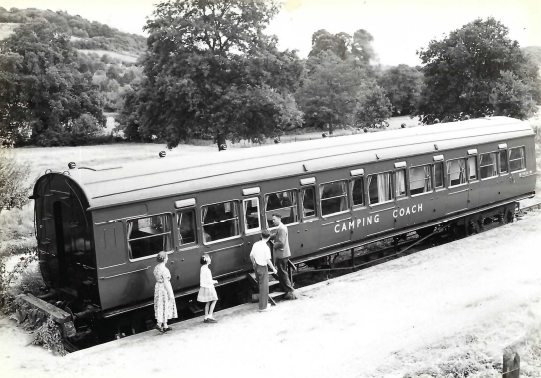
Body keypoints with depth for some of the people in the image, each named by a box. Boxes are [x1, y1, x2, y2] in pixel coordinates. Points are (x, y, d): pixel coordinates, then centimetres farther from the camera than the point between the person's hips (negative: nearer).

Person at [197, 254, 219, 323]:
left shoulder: (202, 268, 6)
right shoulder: (206, 270, -22)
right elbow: (209, 281, -20)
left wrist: (212, 281, 15)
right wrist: (214, 281, -2)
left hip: (204, 287, 8)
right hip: (208, 287, -8)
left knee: (208, 302, 14)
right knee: (214, 300, 3)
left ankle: (206, 317, 18)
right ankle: (210, 316, 0)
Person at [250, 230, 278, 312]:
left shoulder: (256, 244, -2)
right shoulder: (266, 247, -22)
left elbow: (251, 255, 7)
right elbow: (268, 260, -20)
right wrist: (273, 269, -7)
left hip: (256, 266, 7)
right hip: (263, 268, -7)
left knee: (260, 285, 23)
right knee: (264, 287, 3)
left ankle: (264, 303, 39)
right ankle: (262, 307, 8)